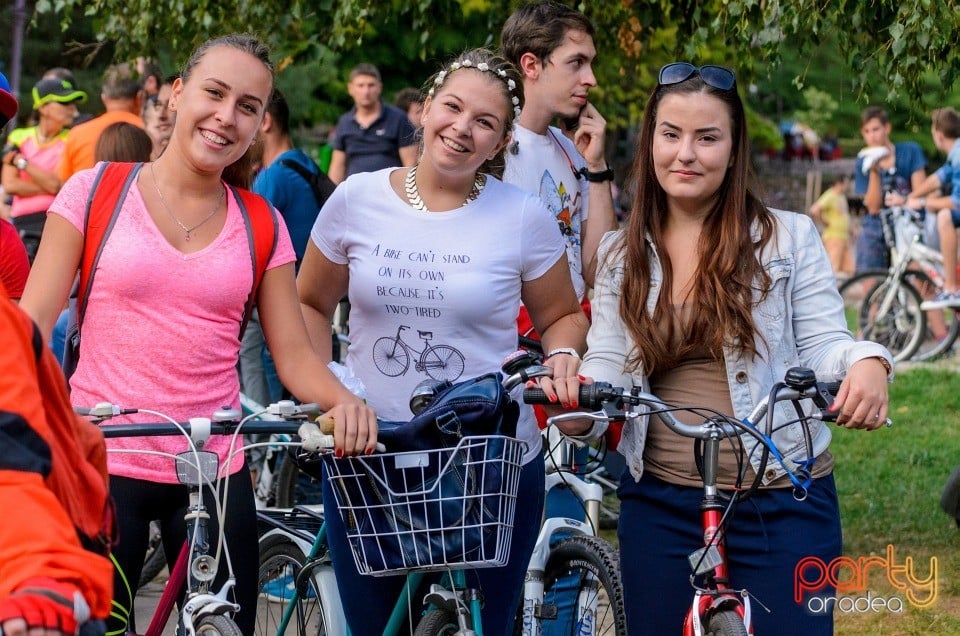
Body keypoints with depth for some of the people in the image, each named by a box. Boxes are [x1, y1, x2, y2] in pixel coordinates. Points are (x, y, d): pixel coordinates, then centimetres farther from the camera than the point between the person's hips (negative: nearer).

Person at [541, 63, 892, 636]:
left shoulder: (790, 237, 0)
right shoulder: (622, 254, 8)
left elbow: (823, 342, -4)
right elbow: (606, 365, 4)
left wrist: (866, 362, -27)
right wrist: (577, 407, -19)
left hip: (782, 505, -3)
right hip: (660, 507, 3)